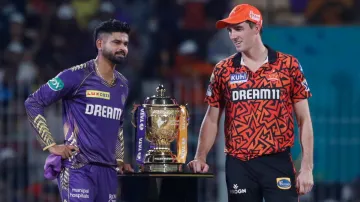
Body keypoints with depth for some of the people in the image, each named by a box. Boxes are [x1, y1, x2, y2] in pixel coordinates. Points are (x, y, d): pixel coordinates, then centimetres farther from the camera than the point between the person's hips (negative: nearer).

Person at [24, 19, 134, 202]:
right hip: (78, 168, -7)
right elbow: (32, 103, -6)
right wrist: (50, 145, -10)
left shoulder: (122, 85, 14)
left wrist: (119, 159, 20)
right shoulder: (77, 76, -7)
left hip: (108, 170, 7)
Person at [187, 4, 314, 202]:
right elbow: (212, 119, 12)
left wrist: (307, 168, -4)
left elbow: (304, 120, 2)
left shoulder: (288, 65, 1)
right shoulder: (223, 70, 6)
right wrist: (200, 158, -3)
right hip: (238, 166, 2)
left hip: (278, 163, -2)